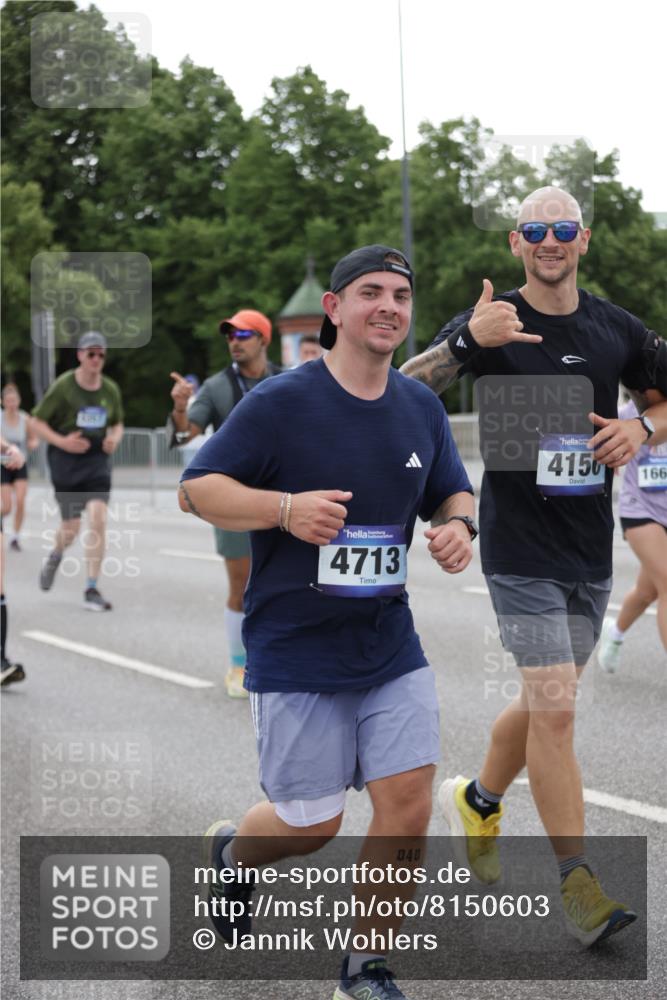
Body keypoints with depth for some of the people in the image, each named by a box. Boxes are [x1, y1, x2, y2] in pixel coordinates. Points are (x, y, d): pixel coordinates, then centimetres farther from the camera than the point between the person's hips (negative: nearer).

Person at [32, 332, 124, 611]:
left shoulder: (111, 390, 4)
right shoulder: (62, 386, -9)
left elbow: (117, 424, 19)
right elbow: (38, 423, -5)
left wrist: (114, 439, -4)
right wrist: (62, 441, -19)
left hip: (97, 460, 3)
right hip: (65, 461, -2)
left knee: (98, 519, -15)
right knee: (71, 526, 1)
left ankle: (92, 590, -9)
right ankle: (55, 556, 41)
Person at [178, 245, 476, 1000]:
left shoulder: (421, 408, 6)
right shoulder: (280, 402, -11)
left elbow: (454, 492, 18)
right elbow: (196, 489, -9)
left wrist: (457, 527, -6)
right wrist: (284, 507, -26)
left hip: (390, 647, 5)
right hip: (295, 652, -4)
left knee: (408, 802, -4)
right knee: (312, 824, 4)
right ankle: (229, 853, 40)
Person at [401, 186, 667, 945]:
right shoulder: (492, 325, -6)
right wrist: (466, 342, -34)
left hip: (590, 547, 5)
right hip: (520, 547, -5)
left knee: (545, 702, 16)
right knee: (555, 708, -11)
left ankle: (477, 802, 41)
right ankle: (577, 882, -2)